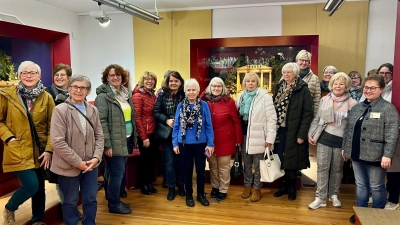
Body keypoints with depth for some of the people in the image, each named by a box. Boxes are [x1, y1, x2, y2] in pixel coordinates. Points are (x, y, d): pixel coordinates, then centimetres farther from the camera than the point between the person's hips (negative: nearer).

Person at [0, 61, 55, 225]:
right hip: (18, 150, -3)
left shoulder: (47, 98, 1)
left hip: (40, 150, 3)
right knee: (31, 185, -11)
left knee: (39, 187, 11)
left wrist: (49, 149, -6)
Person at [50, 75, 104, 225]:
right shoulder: (60, 110, -11)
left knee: (91, 199, 16)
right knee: (70, 202, 13)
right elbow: (57, 142, -17)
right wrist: (78, 162, -16)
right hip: (69, 166, -4)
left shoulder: (93, 110, 5)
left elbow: (99, 136, 7)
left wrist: (96, 157, -8)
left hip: (90, 164, 5)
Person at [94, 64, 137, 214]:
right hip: (114, 141, -7)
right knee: (117, 172, -1)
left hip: (126, 139, 7)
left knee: (113, 171, 17)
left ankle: (112, 198, 31)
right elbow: (101, 121, -17)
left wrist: (134, 138, 13)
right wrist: (107, 144, -21)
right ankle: (114, 204, 14)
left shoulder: (126, 94, 12)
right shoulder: (103, 96, -11)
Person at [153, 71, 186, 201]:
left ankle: (181, 185, 30)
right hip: (167, 133, 0)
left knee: (180, 160, 12)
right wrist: (166, 120, -17)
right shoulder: (162, 94, -1)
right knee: (170, 161, 6)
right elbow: (156, 112, -3)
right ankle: (171, 188, 21)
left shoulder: (185, 95, -4)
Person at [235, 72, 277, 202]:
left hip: (258, 136, -4)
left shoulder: (265, 96, -9)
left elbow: (271, 118, -11)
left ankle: (257, 188, 23)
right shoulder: (241, 97, 7)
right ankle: (247, 186, 31)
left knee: (258, 164, 7)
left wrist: (270, 138, -14)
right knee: (246, 163, 16)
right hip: (244, 134, 5)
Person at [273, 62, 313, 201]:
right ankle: (283, 186, 27)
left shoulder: (303, 90, -8)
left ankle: (292, 188, 23)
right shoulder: (279, 88, 9)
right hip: (279, 130, 5)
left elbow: (308, 113, -11)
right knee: (280, 159, 10)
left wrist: (302, 134, -16)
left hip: (293, 131, -5)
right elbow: (273, 109, 10)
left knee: (291, 160, 5)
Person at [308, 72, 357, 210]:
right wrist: (310, 134, 3)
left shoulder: (352, 103, -4)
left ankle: (334, 195, 30)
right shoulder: (324, 100, 5)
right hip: (324, 138, 1)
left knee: (337, 169, 12)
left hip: (341, 140, -1)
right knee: (322, 167, 1)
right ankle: (320, 198, 9)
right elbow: (316, 119, 11)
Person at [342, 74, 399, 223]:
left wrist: (387, 155, -21)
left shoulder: (388, 108, -9)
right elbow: (348, 129, 16)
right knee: (360, 185, 16)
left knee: (376, 187, 8)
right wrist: (345, 148, 15)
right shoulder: (357, 107, 11)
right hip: (357, 154, 6)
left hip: (375, 156, -6)